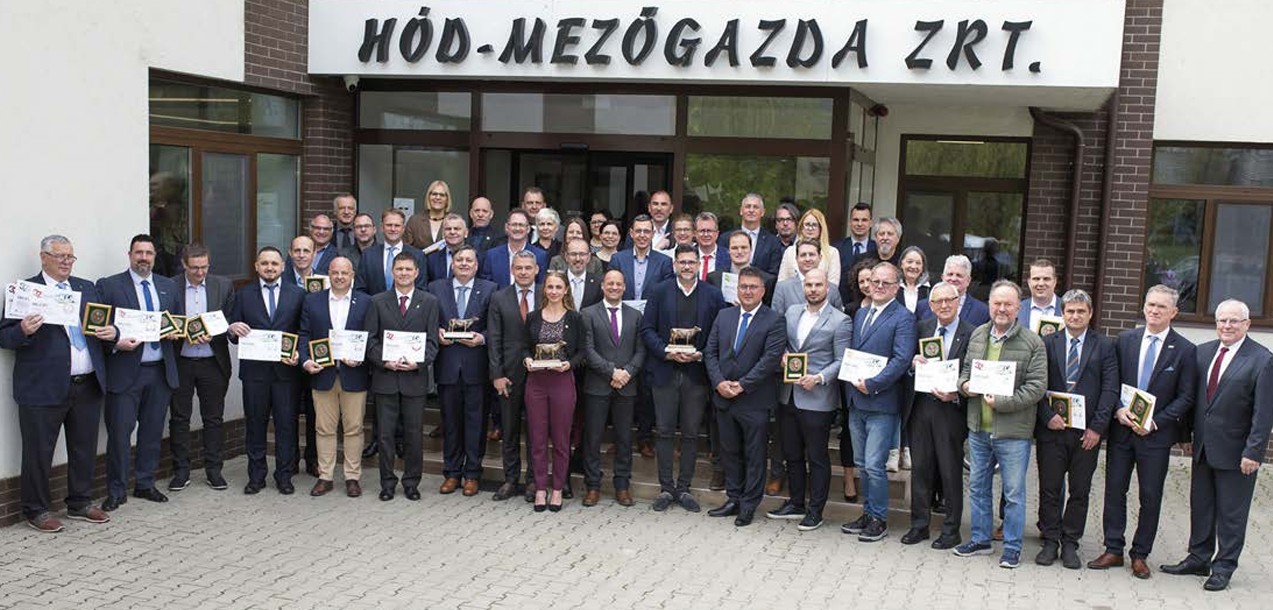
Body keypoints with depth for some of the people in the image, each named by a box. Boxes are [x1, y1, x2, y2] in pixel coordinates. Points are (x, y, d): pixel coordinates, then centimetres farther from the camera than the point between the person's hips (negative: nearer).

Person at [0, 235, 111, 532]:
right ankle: (36, 510, 16)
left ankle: (80, 503, 27)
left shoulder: (87, 288, 14)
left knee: (85, 448, 14)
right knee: (38, 452, 3)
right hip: (44, 388, -5)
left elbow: (103, 324, 18)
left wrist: (111, 332, -4)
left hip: (88, 385, 5)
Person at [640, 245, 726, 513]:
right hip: (665, 371, 0)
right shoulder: (659, 292, 3)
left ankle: (684, 488, 17)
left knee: (691, 433, 6)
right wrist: (666, 352, -12)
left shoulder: (713, 295, 4)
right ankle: (666, 488, 13)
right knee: (664, 431, 4)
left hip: (696, 372, 0)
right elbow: (647, 329, 1)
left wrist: (700, 355, -12)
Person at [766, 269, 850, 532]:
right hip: (789, 395, 6)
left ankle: (815, 511, 14)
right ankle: (796, 503, 30)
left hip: (817, 399, -6)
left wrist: (819, 378, -21)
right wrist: (783, 355, -3)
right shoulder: (792, 312, 10)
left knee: (817, 458, 4)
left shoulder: (840, 321, -7)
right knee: (792, 454, 16)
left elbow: (842, 361, -9)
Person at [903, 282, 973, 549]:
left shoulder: (970, 334, -6)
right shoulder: (922, 328, 9)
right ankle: (919, 525, 22)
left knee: (951, 471, 4)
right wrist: (912, 362, -9)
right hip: (921, 406, 4)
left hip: (950, 410, -4)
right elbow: (905, 361, 12)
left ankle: (951, 530, 16)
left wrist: (956, 395, -20)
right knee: (920, 468, 11)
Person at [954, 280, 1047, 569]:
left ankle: (1012, 547, 17)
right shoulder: (977, 335, 7)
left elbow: (1037, 386, -13)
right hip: (978, 427, 5)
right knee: (977, 485, 15)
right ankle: (980, 539, 29)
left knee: (1014, 491, 4)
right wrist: (964, 385, -4)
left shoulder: (1032, 343, -9)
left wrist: (1003, 402, -20)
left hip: (1013, 431, -5)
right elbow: (965, 368, 18)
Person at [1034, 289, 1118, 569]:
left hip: (1087, 432, 0)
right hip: (1051, 429, 0)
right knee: (1049, 488, 5)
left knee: (1080, 491, 7)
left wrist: (1097, 427, -9)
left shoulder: (1104, 346, 4)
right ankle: (1050, 541, 16)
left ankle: (1070, 543, 17)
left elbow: (1110, 389, -1)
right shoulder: (1047, 343, 5)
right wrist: (1048, 416, -12)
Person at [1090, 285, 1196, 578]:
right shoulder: (1125, 339, 4)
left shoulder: (1185, 350, -3)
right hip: (1121, 430, 2)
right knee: (1114, 490, 6)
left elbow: (1186, 398, -3)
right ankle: (1113, 550, 17)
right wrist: (1118, 409, -10)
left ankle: (1140, 555, 18)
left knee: (1150, 497, 5)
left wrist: (1154, 422, -13)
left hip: (1156, 434, -2)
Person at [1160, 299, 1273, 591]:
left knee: (1231, 512, 6)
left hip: (1235, 452, -5)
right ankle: (1198, 559, 29)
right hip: (1203, 447, 5)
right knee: (1200, 506, 15)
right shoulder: (1202, 352, 6)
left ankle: (1224, 567, 18)